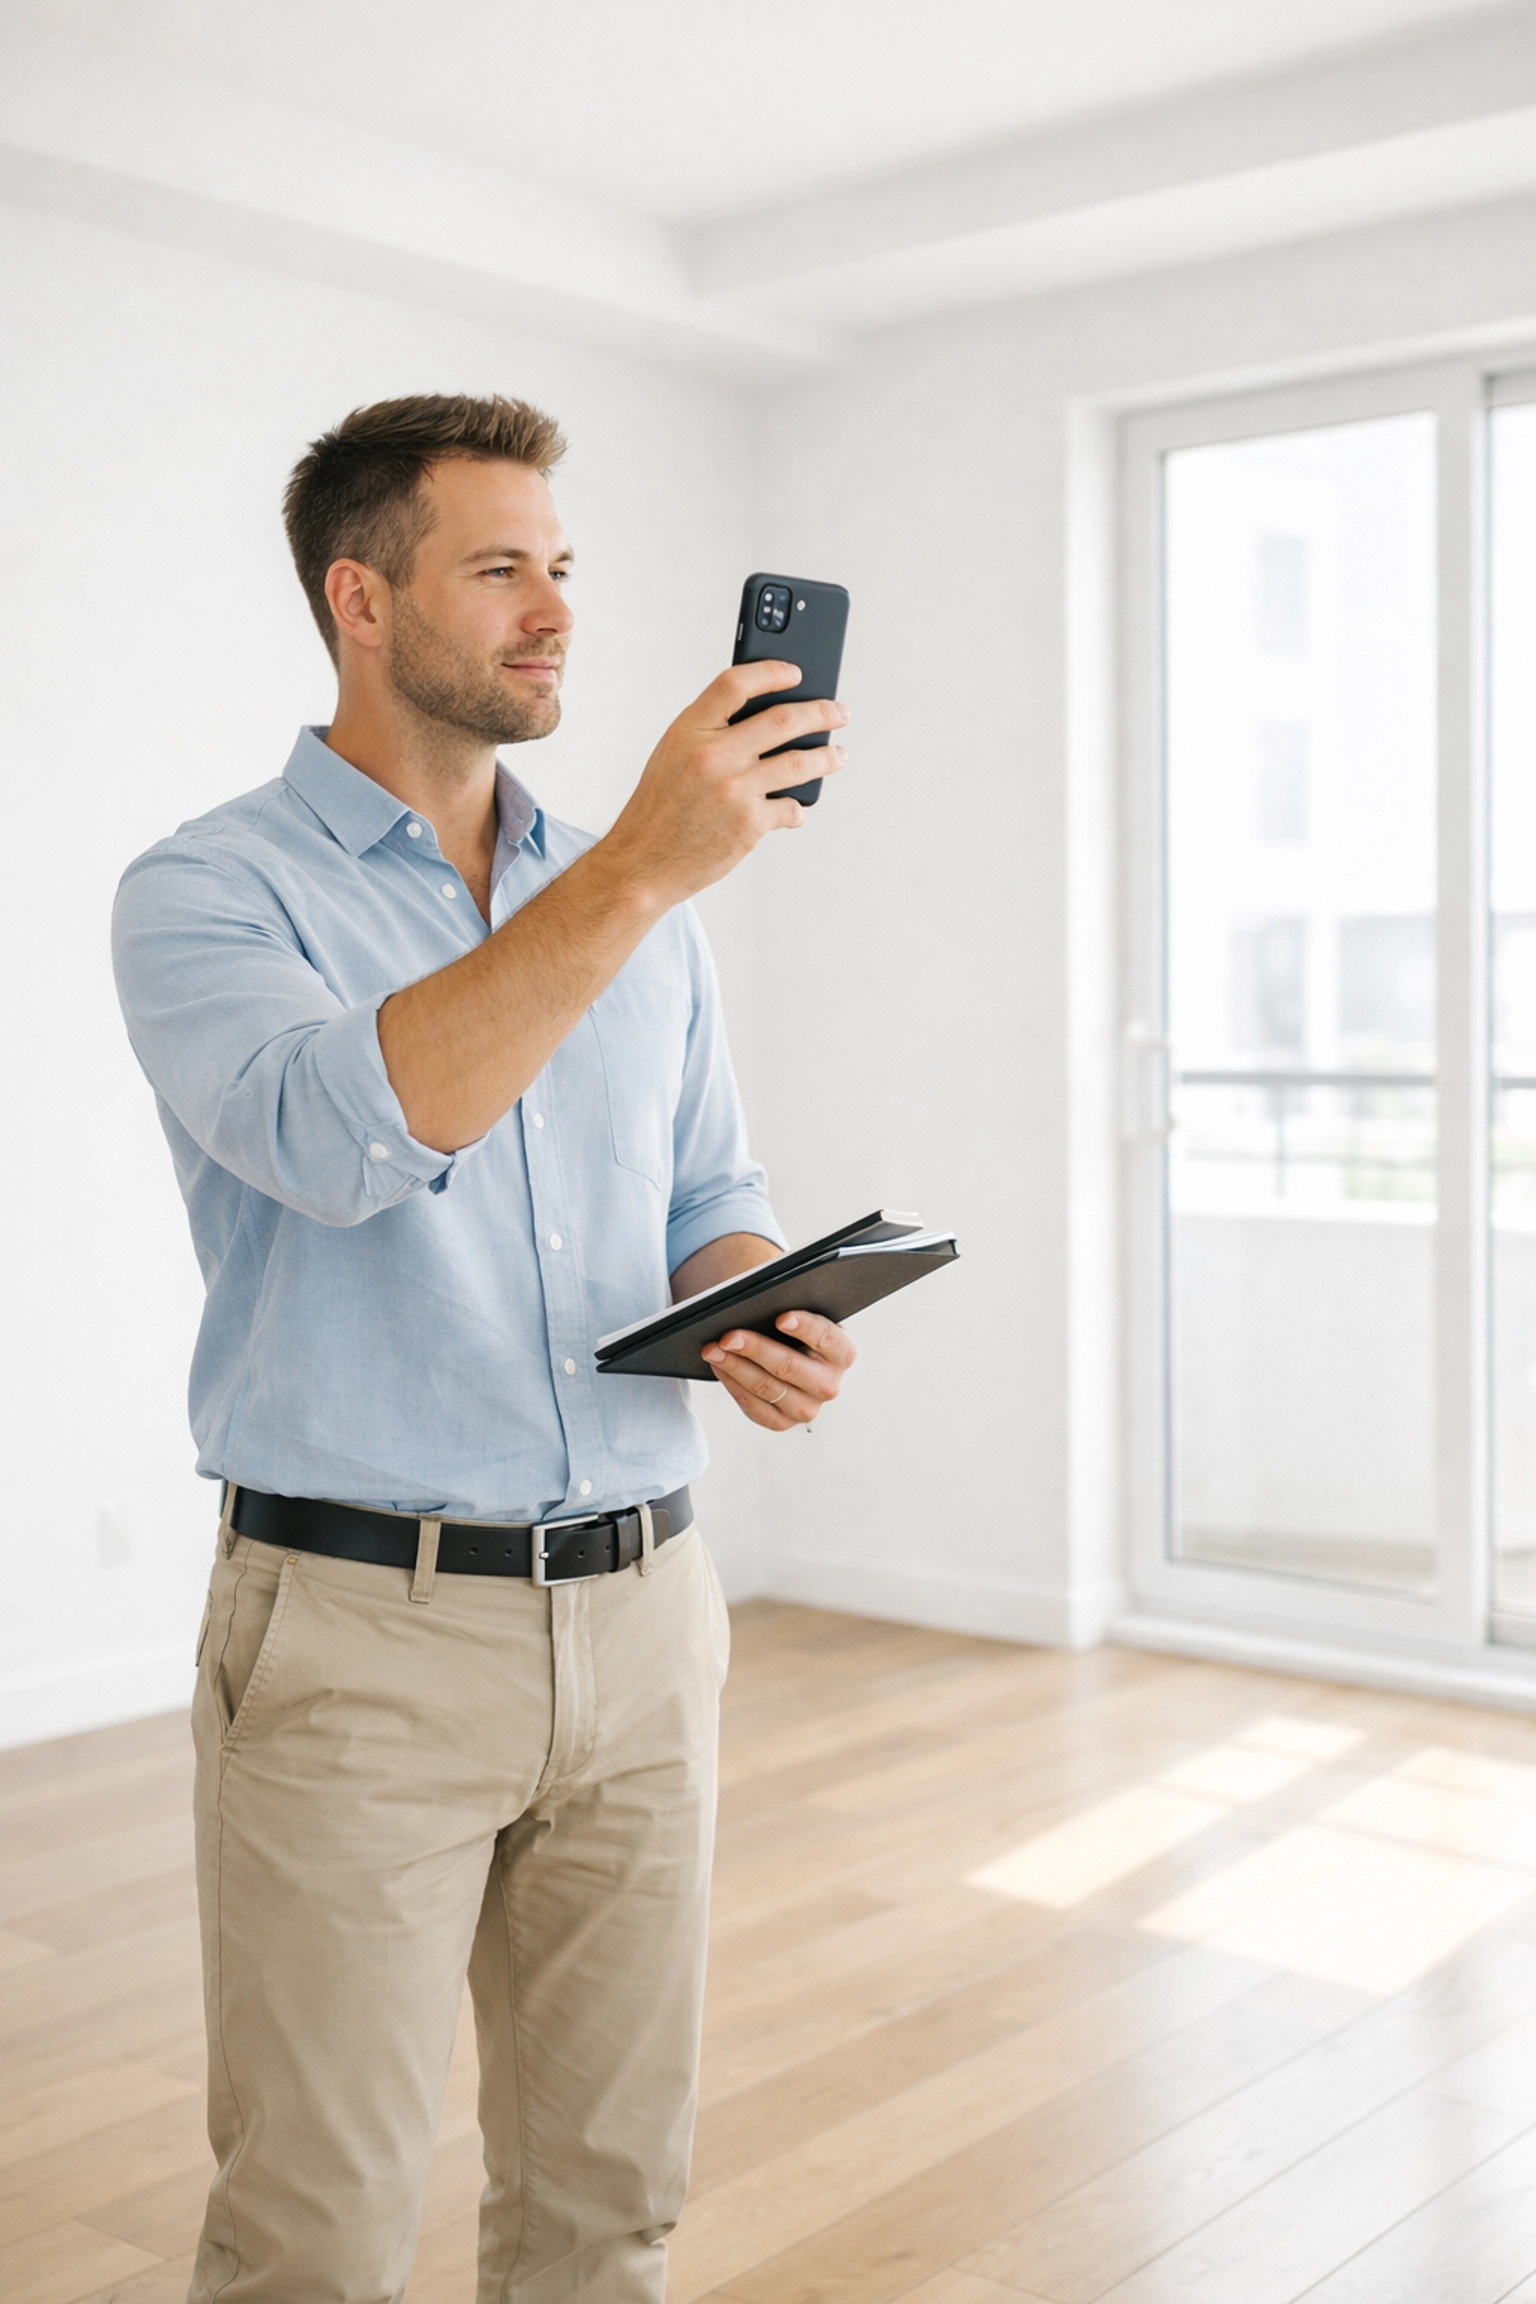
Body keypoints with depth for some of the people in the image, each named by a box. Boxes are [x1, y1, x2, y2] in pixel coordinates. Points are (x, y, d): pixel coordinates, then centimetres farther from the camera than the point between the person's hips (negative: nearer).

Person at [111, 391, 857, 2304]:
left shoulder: (640, 905, 11)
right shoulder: (208, 895, -6)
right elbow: (348, 1136, -25)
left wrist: (763, 1322, -6)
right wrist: (639, 870, -28)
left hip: (641, 1616, 5)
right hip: (362, 1637, -4)